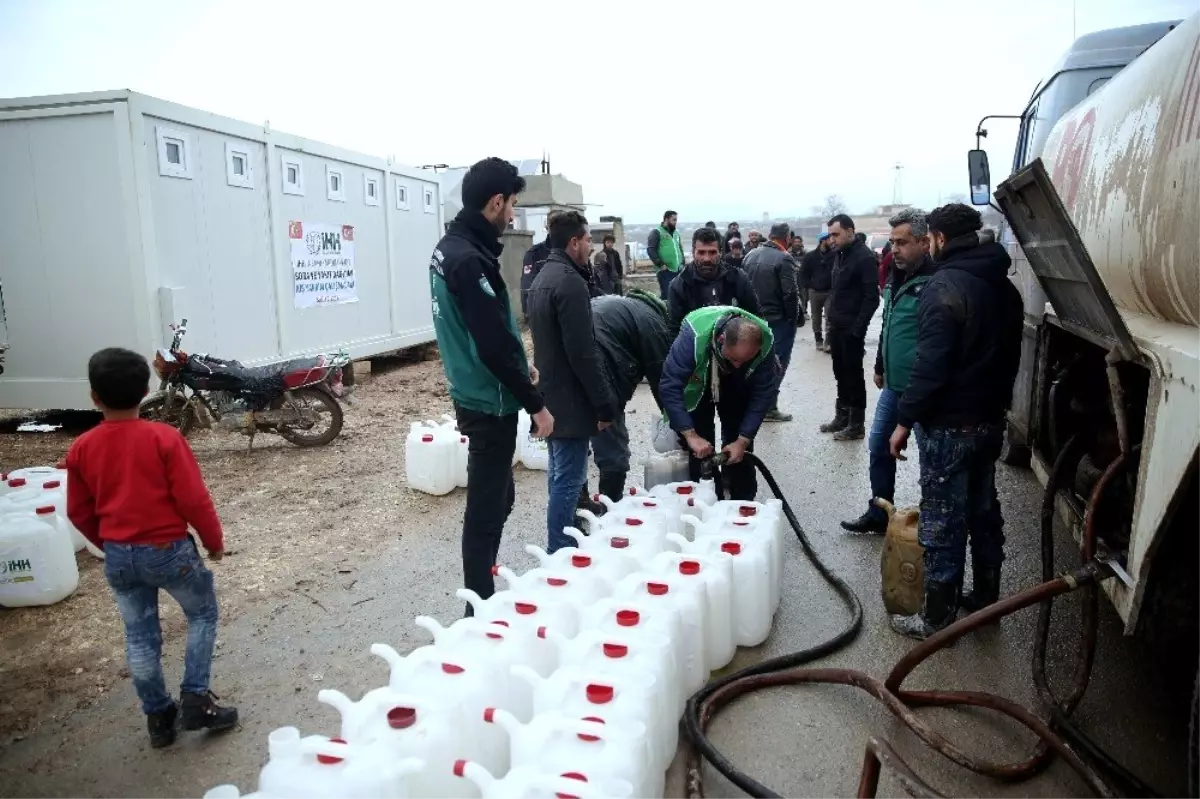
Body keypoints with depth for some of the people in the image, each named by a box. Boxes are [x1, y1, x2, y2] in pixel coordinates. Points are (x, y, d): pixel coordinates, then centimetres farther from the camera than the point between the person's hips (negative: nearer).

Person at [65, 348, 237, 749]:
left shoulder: (81, 448, -3)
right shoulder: (164, 437, -16)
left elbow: (78, 512, 6)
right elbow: (193, 499, -16)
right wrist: (214, 540, 0)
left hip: (118, 556, 4)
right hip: (168, 549, -4)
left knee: (139, 636, 16)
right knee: (203, 614, 17)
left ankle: (158, 716, 27)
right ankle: (195, 699, 11)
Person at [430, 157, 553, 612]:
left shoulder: (450, 247, 10)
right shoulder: (470, 259, -22)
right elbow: (493, 344, -25)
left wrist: (520, 366, 20)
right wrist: (535, 403, -18)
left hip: (476, 395, 10)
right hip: (490, 403, -10)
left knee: (499, 497, 20)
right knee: (487, 507, 1)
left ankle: (483, 597, 33)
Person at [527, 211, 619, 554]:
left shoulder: (543, 278, 13)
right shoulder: (570, 282, -18)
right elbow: (582, 352, -23)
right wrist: (605, 402, -17)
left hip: (550, 393, 10)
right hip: (570, 398, -10)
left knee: (559, 474, 18)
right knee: (569, 479, -3)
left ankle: (561, 546, 30)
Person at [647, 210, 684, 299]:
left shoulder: (676, 233, 20)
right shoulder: (656, 232, -2)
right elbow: (651, 249, -10)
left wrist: (682, 263, 15)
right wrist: (660, 264, -15)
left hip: (678, 270, 7)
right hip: (665, 271, -7)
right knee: (666, 295, -11)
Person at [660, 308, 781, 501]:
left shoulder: (764, 342, -33)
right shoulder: (695, 335, -42)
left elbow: (764, 393, -23)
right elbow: (670, 386, -40)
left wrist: (743, 440, -27)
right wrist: (690, 435, -44)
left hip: (738, 386, 2)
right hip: (697, 385, -2)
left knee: (740, 444, -2)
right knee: (700, 450, -9)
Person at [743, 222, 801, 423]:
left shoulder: (751, 255, 5)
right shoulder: (784, 258, -16)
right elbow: (790, 293, -19)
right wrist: (793, 317, -7)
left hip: (755, 317, 7)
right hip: (779, 319, -7)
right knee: (777, 363, 2)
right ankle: (770, 408, 4)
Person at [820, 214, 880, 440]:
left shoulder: (865, 257, -14)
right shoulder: (841, 254, 12)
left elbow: (872, 298, -17)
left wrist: (857, 328, -19)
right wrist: (831, 318, 11)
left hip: (851, 329, -8)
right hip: (836, 326, 8)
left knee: (853, 374, -1)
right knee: (840, 372, 14)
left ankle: (856, 424, 8)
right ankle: (842, 417, 25)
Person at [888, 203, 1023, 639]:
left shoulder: (944, 286, -17)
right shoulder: (1004, 286, 10)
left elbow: (930, 364, -23)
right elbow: (1010, 354, 17)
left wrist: (905, 420, -16)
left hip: (950, 424, -9)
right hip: (991, 420, 9)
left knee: (942, 522, 0)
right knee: (984, 510, 19)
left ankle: (937, 616, 9)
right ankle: (986, 597, 32)